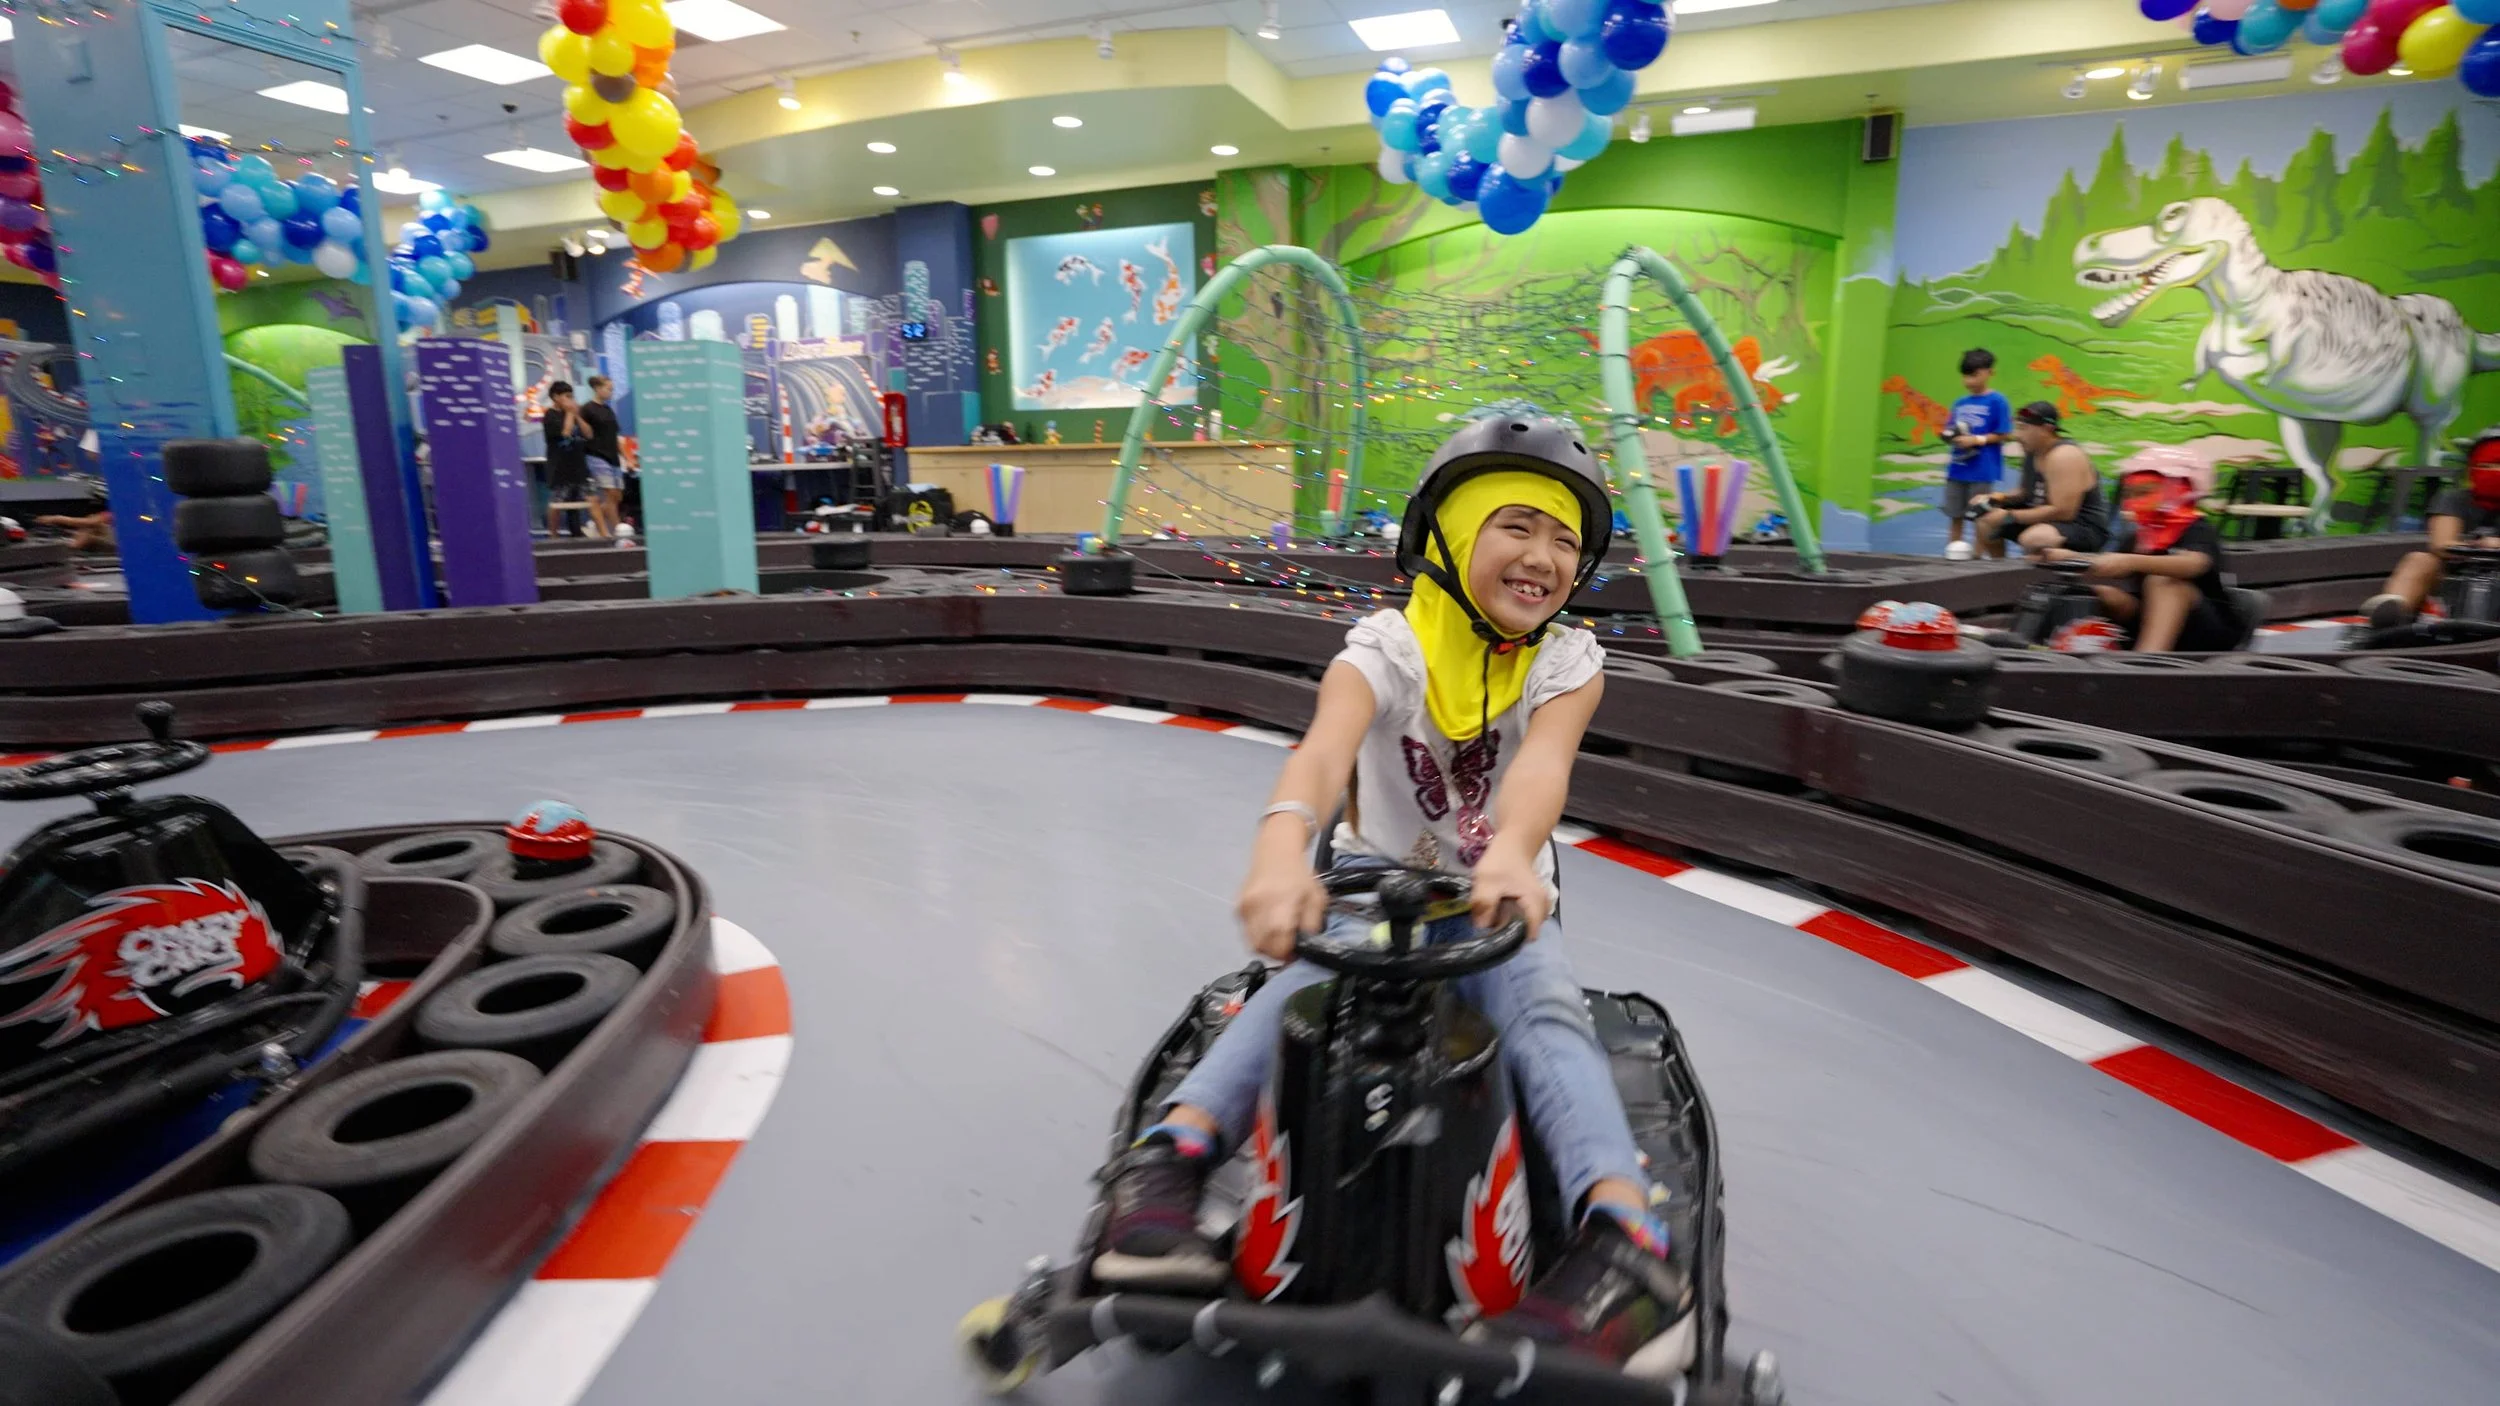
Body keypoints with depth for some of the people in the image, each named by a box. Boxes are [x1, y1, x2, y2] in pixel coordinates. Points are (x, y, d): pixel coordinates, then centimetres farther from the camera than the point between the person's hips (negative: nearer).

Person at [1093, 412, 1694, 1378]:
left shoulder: (1567, 659, -6)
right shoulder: (1389, 645, -13)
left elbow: (1541, 760, -29)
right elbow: (1325, 746, -35)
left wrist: (1513, 851, -53)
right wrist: (1284, 839, -59)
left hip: (1499, 895, 2)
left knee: (1547, 1012, -30)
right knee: (1302, 985, -32)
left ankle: (1628, 1243, -41)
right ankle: (1165, 1162, -39)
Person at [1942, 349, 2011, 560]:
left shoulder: (1997, 401, -6)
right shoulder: (1960, 403, 10)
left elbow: (2005, 434, -8)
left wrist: (1977, 440, -16)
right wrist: (1951, 437, -7)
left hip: (1983, 470, -5)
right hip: (1957, 467, 6)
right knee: (1954, 513, 10)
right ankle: (1953, 551, 19)